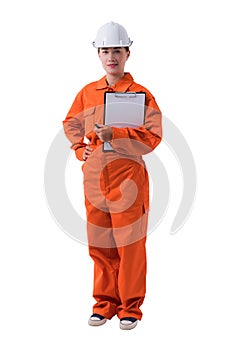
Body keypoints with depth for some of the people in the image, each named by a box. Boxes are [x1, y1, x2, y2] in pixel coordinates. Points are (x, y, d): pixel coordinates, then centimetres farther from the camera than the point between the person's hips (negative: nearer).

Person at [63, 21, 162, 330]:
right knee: (99, 245, 10)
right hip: (94, 178, 5)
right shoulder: (87, 93, 10)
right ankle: (105, 304, 23)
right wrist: (80, 150, 11)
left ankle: (130, 307, 11)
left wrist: (114, 135, -20)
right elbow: (71, 124, 26)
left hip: (128, 177, -4)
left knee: (130, 246, 0)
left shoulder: (140, 93, -4)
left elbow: (152, 136, -12)